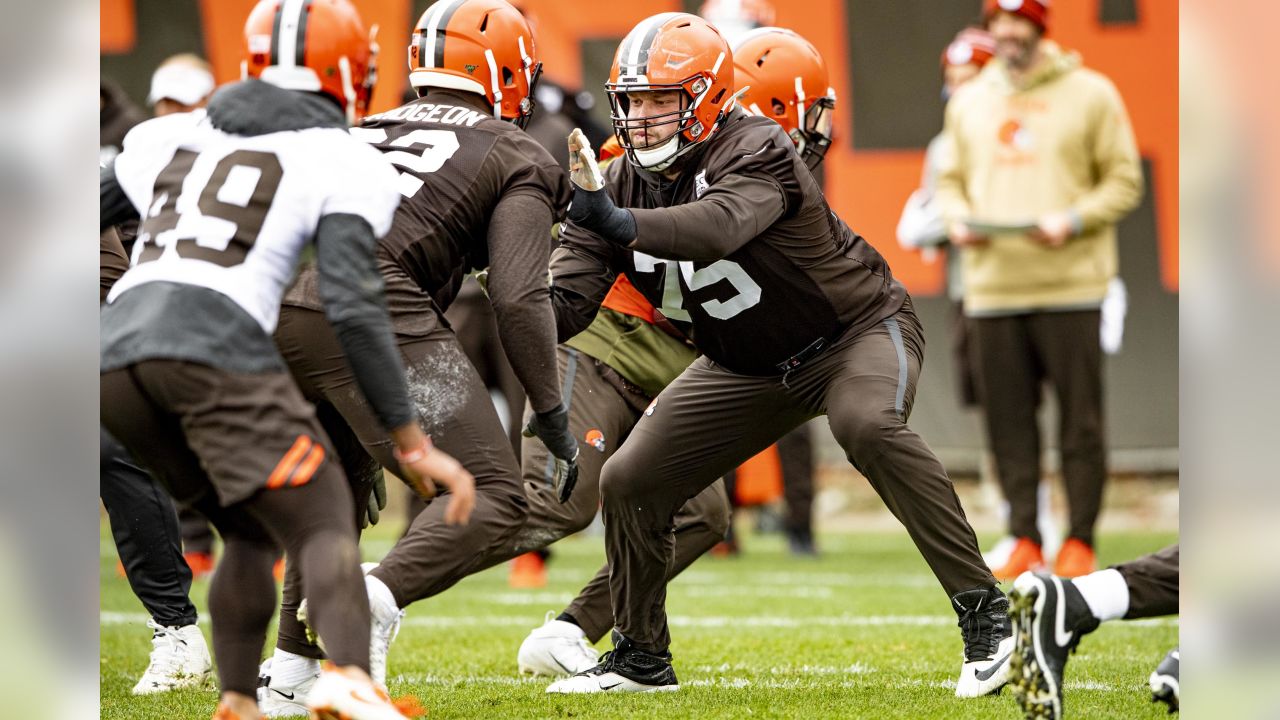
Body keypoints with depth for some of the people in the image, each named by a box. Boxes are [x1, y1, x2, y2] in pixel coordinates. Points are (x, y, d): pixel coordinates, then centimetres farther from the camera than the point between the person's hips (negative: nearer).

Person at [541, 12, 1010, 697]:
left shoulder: (757, 152, -27)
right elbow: (564, 305, -14)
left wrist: (617, 224, -64)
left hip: (856, 330, -7)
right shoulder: (618, 185, -8)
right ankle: (641, 657, 22)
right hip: (747, 368, 7)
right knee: (628, 483, 1)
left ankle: (980, 607, -30)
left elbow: (718, 228, -49)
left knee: (866, 425, -37)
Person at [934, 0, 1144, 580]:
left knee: (1080, 418, -3)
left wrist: (1073, 220, -14)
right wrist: (957, 218, 0)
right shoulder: (969, 102, 15)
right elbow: (951, 179, 22)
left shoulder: (1090, 95, 2)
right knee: (1008, 420, 2)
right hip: (992, 286, 4)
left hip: (1070, 285, -4)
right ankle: (1024, 540, 8)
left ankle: (1080, 543, 3)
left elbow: (1124, 182, 1)